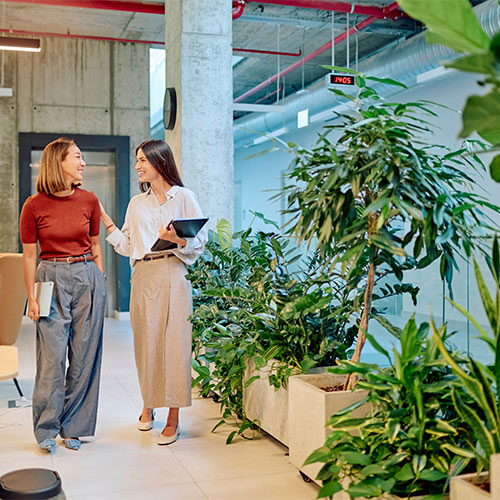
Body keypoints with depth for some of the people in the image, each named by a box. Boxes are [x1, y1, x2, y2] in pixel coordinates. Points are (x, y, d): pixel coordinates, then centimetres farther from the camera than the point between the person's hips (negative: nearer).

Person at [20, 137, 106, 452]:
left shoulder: (89, 200, 5)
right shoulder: (34, 206, -3)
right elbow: (29, 255, 2)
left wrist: (100, 283, 8)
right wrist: (31, 297, -3)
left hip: (87, 278, 3)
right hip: (52, 278, -2)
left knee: (84, 355, 4)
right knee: (52, 355, -5)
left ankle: (73, 427, 16)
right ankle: (47, 429, 10)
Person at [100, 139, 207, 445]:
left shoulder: (183, 197, 3)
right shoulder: (136, 204, 17)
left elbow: (200, 240, -1)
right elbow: (128, 247, 12)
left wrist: (178, 239, -18)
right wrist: (106, 221, 6)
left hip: (172, 276, -4)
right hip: (142, 278, 5)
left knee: (173, 342, -6)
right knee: (145, 341, 7)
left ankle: (173, 419, 1)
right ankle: (149, 404, 26)